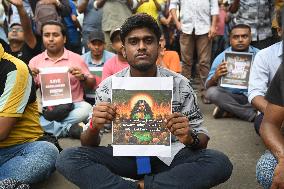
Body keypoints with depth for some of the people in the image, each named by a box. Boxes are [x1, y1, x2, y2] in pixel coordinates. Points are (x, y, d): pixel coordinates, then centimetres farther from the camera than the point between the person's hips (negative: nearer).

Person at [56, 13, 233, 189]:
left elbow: (202, 140, -4)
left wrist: (190, 138, -28)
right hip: (124, 157, 1)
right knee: (67, 158, -21)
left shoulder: (180, 85, -9)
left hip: (168, 156, 0)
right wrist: (94, 128, -27)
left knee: (220, 162, -25)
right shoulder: (108, 87, -7)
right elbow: (89, 145, -4)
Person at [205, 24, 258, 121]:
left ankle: (229, 110, -19)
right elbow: (208, 86, -5)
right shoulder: (221, 57, -1)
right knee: (212, 92, -28)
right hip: (230, 97, 0)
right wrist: (215, 77, -29)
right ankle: (253, 114, -24)